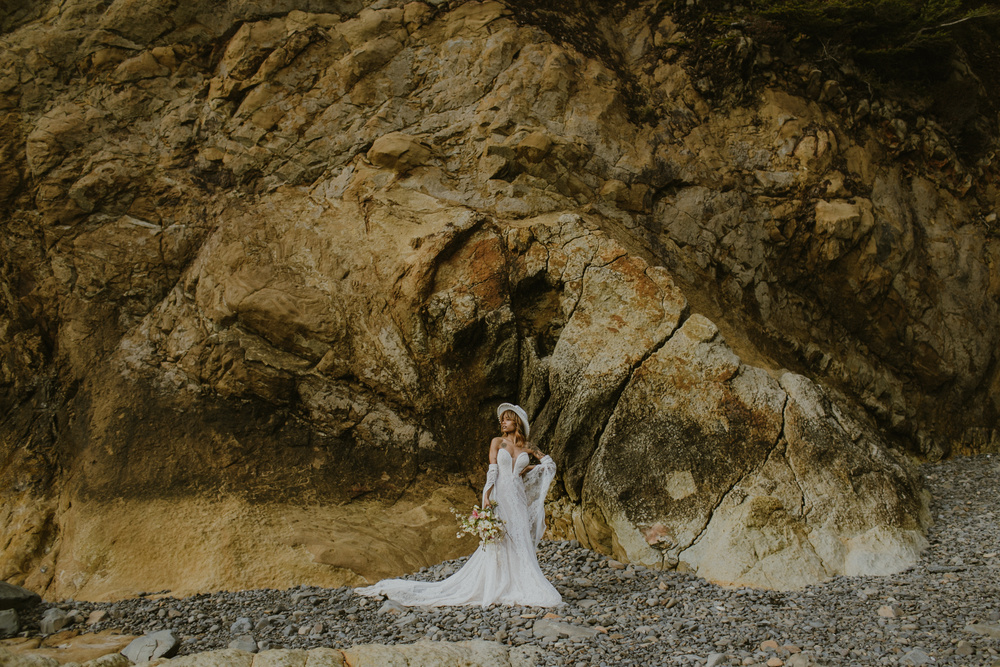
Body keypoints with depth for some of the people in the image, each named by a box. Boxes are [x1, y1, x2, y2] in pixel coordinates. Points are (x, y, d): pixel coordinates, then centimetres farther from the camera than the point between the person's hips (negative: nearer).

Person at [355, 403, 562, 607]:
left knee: (519, 544, 1)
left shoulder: (527, 446, 9)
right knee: (497, 543, -6)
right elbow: (492, 471, -4)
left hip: (517, 498, 3)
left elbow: (550, 463, 21)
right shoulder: (497, 442, 4)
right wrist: (487, 497, -15)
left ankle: (521, 589, 8)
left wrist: (527, 469, 10)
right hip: (499, 496, -2)